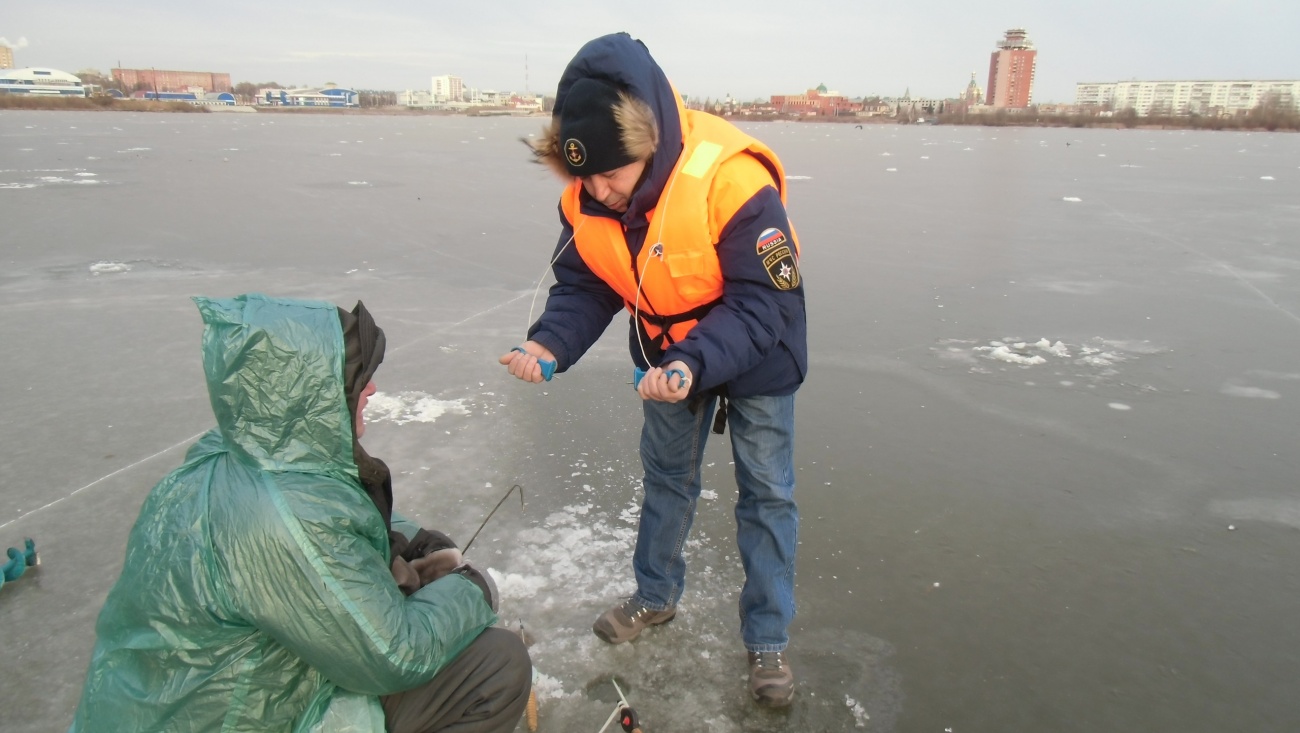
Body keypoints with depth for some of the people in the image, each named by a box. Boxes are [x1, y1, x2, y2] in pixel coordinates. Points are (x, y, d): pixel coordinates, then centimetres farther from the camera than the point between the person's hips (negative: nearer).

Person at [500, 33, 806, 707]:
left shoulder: (733, 182, -38)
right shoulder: (586, 196, -19)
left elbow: (761, 302, -34)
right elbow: (583, 287, -10)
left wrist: (696, 363, -48)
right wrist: (547, 344, -30)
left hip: (755, 356, -5)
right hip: (668, 354, 5)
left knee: (766, 494, 6)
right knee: (666, 476, 20)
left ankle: (767, 639, 22)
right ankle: (656, 595, 42)